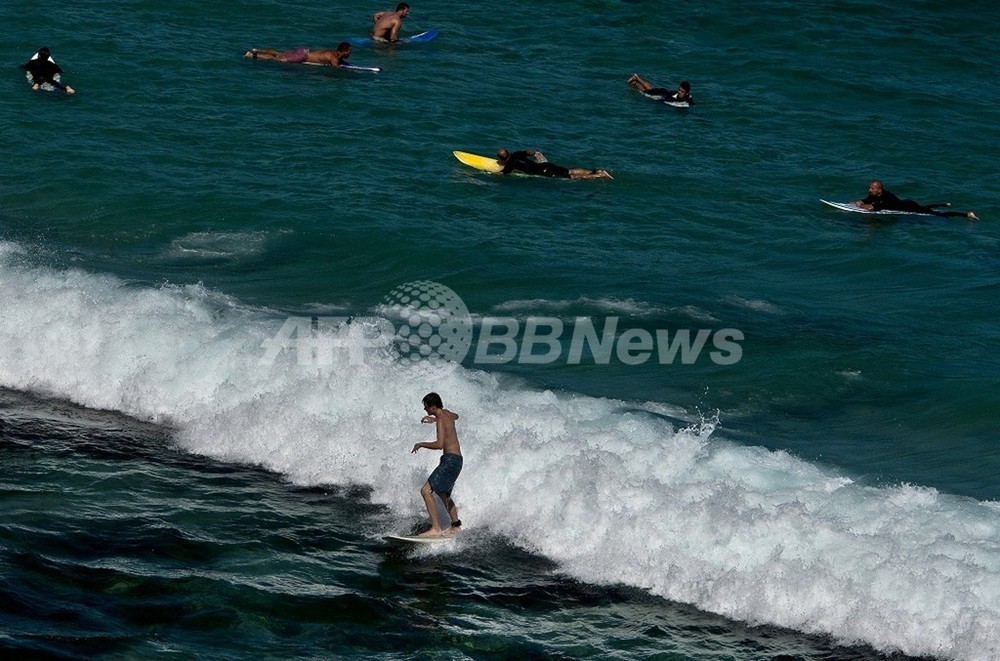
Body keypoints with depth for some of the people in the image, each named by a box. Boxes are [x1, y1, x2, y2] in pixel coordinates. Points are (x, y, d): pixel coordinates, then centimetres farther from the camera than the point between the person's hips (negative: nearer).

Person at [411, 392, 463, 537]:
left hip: (451, 460, -10)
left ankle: (436, 529, -21)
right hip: (455, 460, 10)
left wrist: (421, 444, -14)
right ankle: (456, 526, 37)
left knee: (426, 491, -16)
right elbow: (455, 416, 37)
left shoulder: (441, 420, -17)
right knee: (443, 494, 27)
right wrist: (434, 419, 39)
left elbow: (439, 444, -28)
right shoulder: (447, 414, 11)